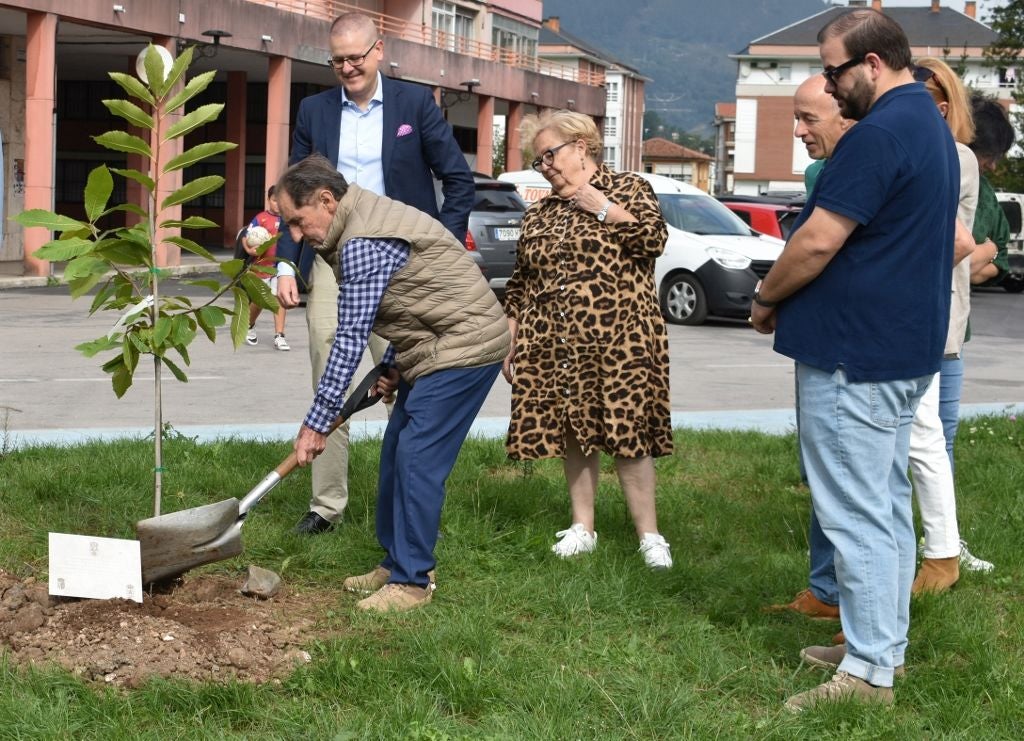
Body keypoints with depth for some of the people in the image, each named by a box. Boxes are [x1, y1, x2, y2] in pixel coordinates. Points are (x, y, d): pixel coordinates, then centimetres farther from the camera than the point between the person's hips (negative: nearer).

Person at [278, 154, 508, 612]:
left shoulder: (362, 243, -22)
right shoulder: (365, 219, 11)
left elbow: (350, 340, -21)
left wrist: (316, 422, -17)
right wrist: (394, 366, 15)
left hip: (464, 346, -11)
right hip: (440, 346, 11)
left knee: (417, 460, -11)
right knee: (396, 454, 12)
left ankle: (411, 581, -5)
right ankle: (396, 561, 21)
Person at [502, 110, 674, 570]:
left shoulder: (627, 188, 3)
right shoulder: (539, 214, 17)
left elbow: (654, 239, -12)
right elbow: (518, 284, 19)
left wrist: (601, 206, -11)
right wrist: (510, 343, 14)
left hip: (617, 340, -5)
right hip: (554, 346, 5)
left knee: (626, 433, -6)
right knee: (572, 432, 7)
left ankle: (649, 535, 2)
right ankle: (582, 528, 19)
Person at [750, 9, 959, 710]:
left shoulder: (877, 135, -19)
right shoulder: (933, 127, 14)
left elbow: (818, 242, -20)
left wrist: (766, 299, -5)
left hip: (853, 356, -11)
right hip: (909, 349, 11)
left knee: (858, 514, -6)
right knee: (887, 504, 16)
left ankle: (868, 672, -1)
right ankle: (886, 643, 26)